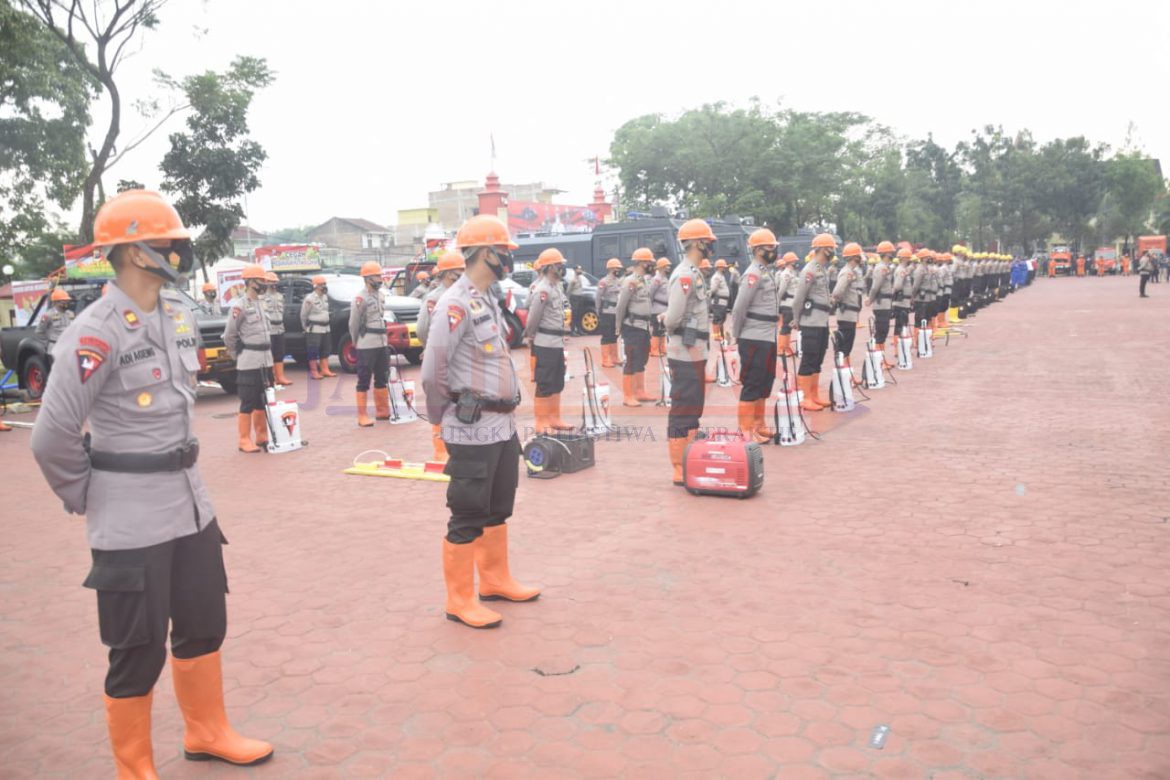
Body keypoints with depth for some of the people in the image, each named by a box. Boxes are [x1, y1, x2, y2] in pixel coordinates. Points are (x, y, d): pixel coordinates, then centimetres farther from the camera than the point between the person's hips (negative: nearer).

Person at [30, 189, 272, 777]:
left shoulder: (180, 315, 6)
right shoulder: (97, 332, -18)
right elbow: (52, 437, -17)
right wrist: (85, 498, -4)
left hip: (190, 503, 8)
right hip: (132, 522, -7)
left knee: (204, 628, 20)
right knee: (139, 651, 6)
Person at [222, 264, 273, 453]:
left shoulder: (259, 304, 14)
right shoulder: (240, 306, -11)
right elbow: (229, 335, -10)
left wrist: (267, 354, 14)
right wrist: (237, 356, -1)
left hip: (264, 360, 8)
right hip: (249, 362, -8)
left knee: (262, 402, 13)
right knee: (248, 403, -2)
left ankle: (262, 437, 21)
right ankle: (245, 441, 4)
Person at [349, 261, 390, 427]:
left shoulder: (380, 295, 12)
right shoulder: (360, 298, -11)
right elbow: (353, 324, -5)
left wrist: (384, 338, 14)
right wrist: (356, 343, 4)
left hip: (382, 344, 8)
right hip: (367, 346, -7)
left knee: (382, 379, 14)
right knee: (364, 381, -3)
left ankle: (382, 411, 24)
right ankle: (362, 416, 1)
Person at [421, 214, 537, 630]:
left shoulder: (489, 300, 13)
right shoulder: (456, 303, -18)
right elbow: (433, 370, -19)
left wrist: (507, 405, 13)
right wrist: (444, 417, -6)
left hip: (503, 425, 9)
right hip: (473, 431, -9)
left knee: (498, 510, 21)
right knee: (468, 518, 2)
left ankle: (495, 580, 37)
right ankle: (460, 600, 15)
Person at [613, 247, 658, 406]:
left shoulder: (644, 280, 13)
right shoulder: (630, 281, -15)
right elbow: (621, 306, -15)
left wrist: (648, 323, 13)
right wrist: (619, 327, -9)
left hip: (643, 326, 9)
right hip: (633, 327, -9)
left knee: (641, 360, 16)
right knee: (631, 361, -5)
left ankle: (640, 392, 27)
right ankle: (627, 396, 0)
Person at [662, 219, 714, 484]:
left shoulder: (694, 273, 16)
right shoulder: (685, 275, -17)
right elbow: (673, 318, -21)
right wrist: (669, 324, -2)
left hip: (695, 352, 10)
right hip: (686, 353, -10)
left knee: (694, 409, 17)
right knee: (682, 411, -4)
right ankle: (679, 470, 3)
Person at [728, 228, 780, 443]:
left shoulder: (765, 272, 15)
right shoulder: (754, 274, -15)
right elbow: (739, 308, -17)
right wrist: (737, 336, -9)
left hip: (767, 338, 9)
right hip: (754, 340, -9)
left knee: (765, 382, 16)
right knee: (752, 384, -3)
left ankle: (759, 425, 27)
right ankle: (746, 430, 4)